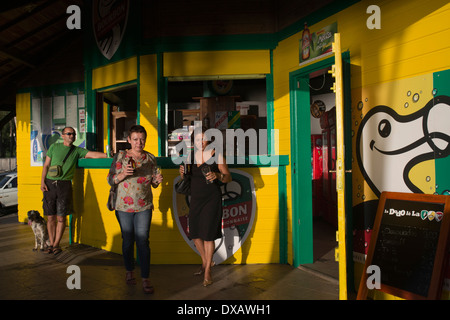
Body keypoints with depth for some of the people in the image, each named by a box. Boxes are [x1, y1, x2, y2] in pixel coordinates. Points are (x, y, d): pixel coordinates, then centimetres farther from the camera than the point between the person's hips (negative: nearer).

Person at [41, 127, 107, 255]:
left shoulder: (77, 151, 7)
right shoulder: (54, 147, 9)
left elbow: (94, 154, -4)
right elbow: (46, 165, 10)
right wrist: (42, 181, 0)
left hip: (65, 185, -1)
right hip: (50, 183, 1)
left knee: (61, 218, -1)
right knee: (50, 217, 4)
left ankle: (56, 244, 11)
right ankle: (51, 244, 17)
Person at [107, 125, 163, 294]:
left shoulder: (150, 158, 3)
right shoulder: (120, 156, -2)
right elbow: (110, 180, -2)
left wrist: (157, 180, -11)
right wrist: (123, 174, -20)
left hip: (144, 206, 0)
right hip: (124, 206, 0)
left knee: (143, 241, -2)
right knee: (128, 240, 11)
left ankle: (145, 279, 5)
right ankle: (129, 271, 32)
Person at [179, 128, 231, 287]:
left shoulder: (216, 155, -8)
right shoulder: (190, 156, 5)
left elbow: (228, 177, -7)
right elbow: (186, 180, 14)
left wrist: (217, 176, -27)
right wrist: (182, 173, -8)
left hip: (212, 199, -5)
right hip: (196, 198, 5)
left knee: (207, 235, -5)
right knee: (194, 234, 10)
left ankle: (207, 271, 12)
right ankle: (205, 262, 34)